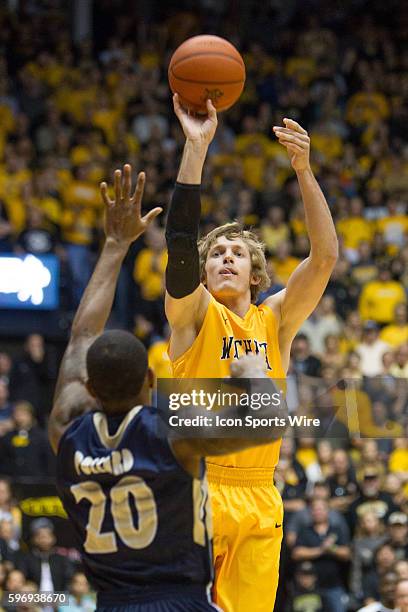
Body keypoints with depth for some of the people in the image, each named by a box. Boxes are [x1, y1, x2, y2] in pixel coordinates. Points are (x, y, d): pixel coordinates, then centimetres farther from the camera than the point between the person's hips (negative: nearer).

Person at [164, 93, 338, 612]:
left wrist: (304, 171, -12)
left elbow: (325, 256, -1)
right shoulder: (193, 313, 4)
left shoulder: (276, 320, 12)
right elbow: (179, 242, -13)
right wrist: (196, 147, -20)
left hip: (258, 500, 3)